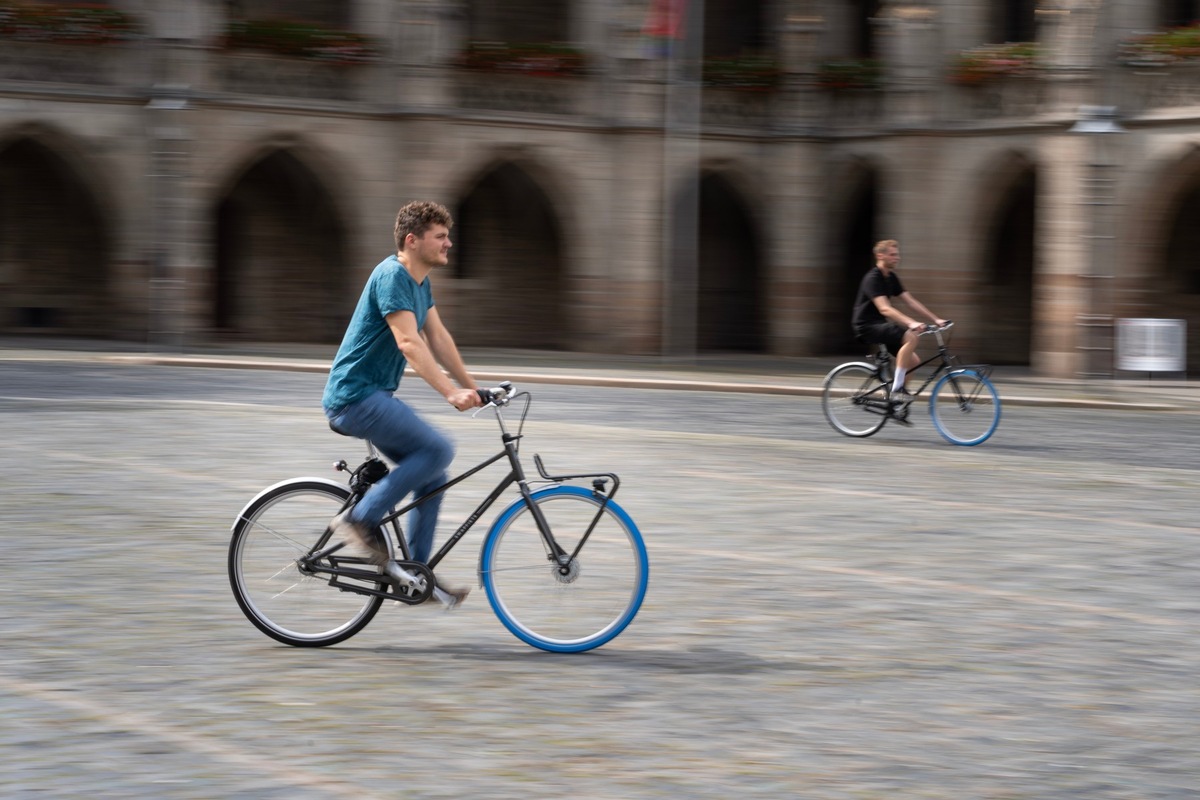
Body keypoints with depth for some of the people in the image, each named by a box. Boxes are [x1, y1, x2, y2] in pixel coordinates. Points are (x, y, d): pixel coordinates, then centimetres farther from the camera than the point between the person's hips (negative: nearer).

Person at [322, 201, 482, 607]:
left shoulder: (420, 282, 13)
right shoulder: (392, 276, -18)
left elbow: (438, 338, 17)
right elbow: (409, 343, -28)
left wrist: (472, 387, 12)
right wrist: (451, 393, -36)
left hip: (373, 397, 10)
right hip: (355, 396, -10)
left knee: (432, 477, 7)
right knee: (438, 449, -19)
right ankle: (361, 518, -12)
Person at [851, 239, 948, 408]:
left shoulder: (891, 278, 9)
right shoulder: (873, 279, -19)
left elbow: (911, 301, 10)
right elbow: (884, 308, -31)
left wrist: (936, 319, 2)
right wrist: (911, 323, -42)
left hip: (881, 325, 9)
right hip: (867, 326, -9)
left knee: (913, 360, -1)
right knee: (910, 337, -29)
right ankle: (897, 388, -25)